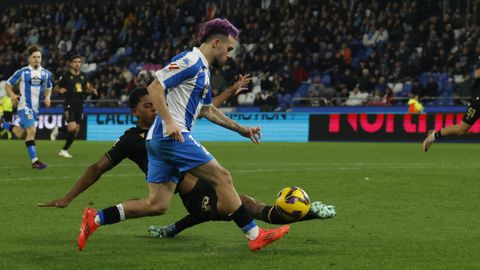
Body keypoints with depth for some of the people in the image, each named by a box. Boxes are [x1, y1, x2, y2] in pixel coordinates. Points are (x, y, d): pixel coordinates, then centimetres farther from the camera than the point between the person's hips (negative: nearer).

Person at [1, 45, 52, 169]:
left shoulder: (46, 74, 5)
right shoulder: (22, 72, -7)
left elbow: (49, 88, 21)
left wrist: (47, 97, 0)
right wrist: (12, 95, -18)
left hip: (35, 107, 6)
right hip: (24, 106, -6)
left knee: (21, 134, 13)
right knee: (32, 131, -19)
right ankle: (34, 160, -15)